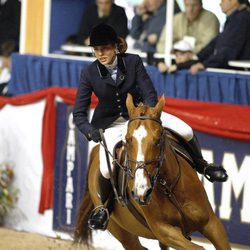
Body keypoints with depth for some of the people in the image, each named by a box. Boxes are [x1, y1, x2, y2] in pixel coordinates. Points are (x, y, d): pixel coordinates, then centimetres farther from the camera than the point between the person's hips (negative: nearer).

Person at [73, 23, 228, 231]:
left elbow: (149, 94, -15)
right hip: (111, 124, -2)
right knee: (107, 169, -27)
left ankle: (202, 166, 20)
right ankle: (104, 206, 5)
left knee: (186, 132, -12)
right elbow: (79, 114, -16)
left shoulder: (133, 62, -17)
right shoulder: (89, 74, -18)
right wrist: (91, 132, -35)